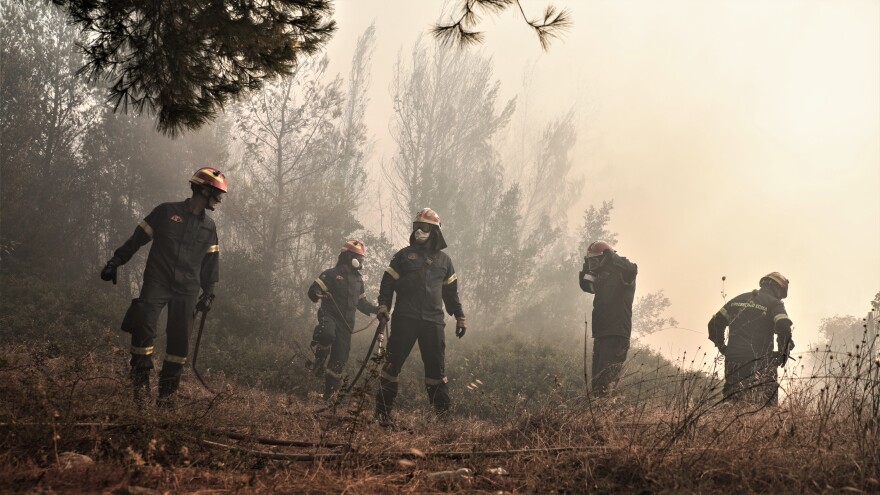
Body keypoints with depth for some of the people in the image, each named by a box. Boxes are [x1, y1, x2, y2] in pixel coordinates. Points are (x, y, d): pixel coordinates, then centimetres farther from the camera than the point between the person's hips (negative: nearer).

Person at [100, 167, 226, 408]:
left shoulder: (209, 227, 13)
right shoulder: (167, 212, 0)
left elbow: (210, 262, 18)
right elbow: (138, 237, 3)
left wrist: (208, 291, 13)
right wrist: (115, 261, 1)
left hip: (187, 289, 4)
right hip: (157, 280, -4)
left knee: (180, 340, 0)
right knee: (143, 325, -22)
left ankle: (167, 392, 10)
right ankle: (141, 379, -6)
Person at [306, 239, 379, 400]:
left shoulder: (358, 279, 19)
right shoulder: (331, 274, -1)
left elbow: (362, 303, 24)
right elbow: (313, 291, -6)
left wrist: (377, 309, 7)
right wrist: (318, 295, -30)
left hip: (346, 322, 6)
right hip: (329, 315, -5)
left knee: (340, 359, 1)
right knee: (327, 335, -40)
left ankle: (329, 393, 12)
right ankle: (319, 360, -11)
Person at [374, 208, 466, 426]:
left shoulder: (444, 260, 15)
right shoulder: (404, 255, 8)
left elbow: (451, 292, 21)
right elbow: (388, 282, 6)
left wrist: (460, 317, 16)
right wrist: (383, 305, -8)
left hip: (433, 321, 2)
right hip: (405, 319, -2)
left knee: (436, 366, 0)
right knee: (393, 362, -4)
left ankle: (442, 411, 5)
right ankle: (383, 410, 1)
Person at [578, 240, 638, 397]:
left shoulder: (621, 274, -5)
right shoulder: (602, 277, 19)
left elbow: (631, 270, -27)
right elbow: (586, 285, 33)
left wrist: (612, 257, -16)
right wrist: (586, 269, 17)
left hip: (617, 335, -9)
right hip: (600, 334, 9)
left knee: (605, 379, -19)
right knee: (596, 379, 8)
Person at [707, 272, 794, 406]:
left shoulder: (738, 299, 17)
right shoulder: (774, 303, 0)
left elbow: (714, 323, 17)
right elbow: (784, 328, -16)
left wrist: (722, 347, 23)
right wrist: (783, 352, -2)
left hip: (733, 362, 5)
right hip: (760, 366, -5)